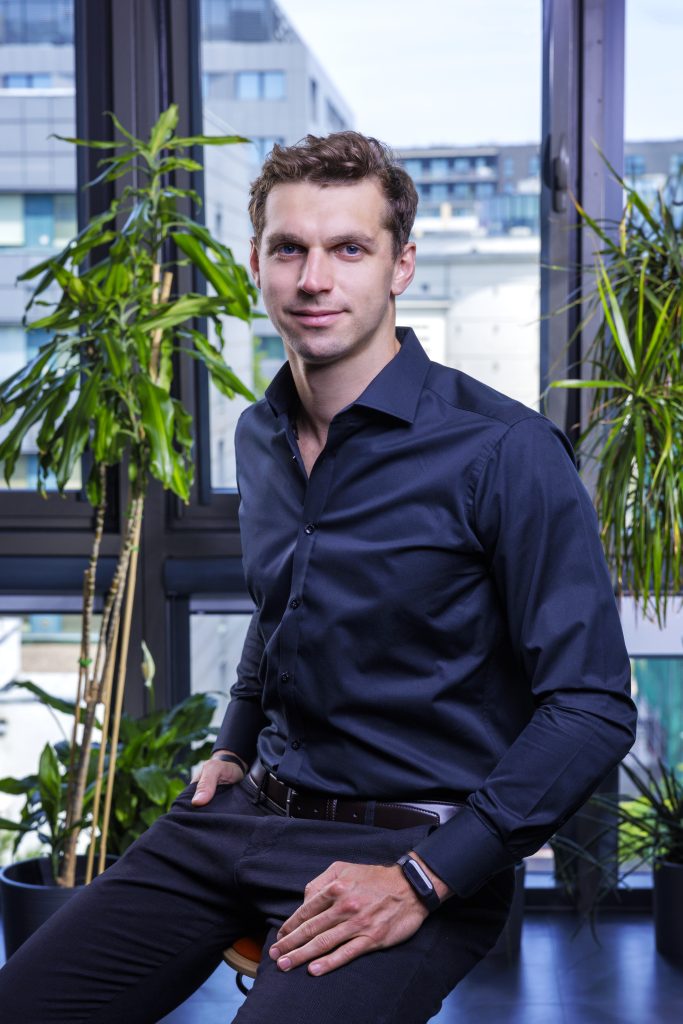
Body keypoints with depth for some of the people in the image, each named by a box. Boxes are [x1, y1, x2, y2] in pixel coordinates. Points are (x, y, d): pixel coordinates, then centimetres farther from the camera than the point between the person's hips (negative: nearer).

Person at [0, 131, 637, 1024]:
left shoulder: (503, 452, -16)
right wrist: (235, 747, 16)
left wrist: (423, 881, -20)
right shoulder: (260, 435, 8)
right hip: (248, 812, 6)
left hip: (415, 845, -6)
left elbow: (592, 709, -17)